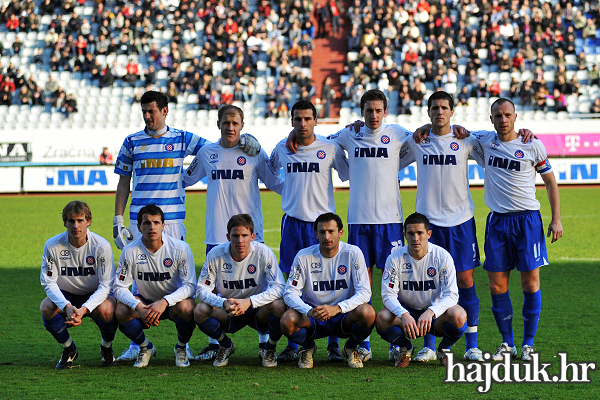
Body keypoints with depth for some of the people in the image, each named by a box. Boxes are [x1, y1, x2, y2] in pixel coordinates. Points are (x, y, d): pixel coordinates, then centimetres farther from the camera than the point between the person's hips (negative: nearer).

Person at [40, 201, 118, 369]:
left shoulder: (101, 246, -20)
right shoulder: (53, 245, -16)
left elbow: (105, 285, -19)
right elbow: (49, 283, -15)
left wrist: (84, 309, -35)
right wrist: (67, 306, -34)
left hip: (94, 296, -2)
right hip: (66, 296, 2)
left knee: (106, 310, -35)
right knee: (46, 308, -30)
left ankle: (106, 348, 0)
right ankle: (69, 349, -1)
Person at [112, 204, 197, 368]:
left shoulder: (180, 248, -18)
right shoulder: (130, 251, -14)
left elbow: (190, 285, -19)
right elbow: (119, 287, -12)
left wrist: (164, 302, -35)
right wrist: (138, 307, -31)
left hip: (173, 301, -2)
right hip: (145, 302, 2)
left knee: (186, 308, -36)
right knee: (120, 312, -28)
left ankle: (181, 348, -2)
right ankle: (146, 347, 3)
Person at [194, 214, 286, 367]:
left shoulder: (263, 253, -18)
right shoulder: (216, 254, -14)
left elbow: (279, 288, -21)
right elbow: (202, 290, -12)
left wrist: (249, 302, -34)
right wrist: (224, 303, -32)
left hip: (258, 310, -1)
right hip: (228, 313, 1)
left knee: (279, 306, -33)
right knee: (200, 311, -27)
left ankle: (270, 349, -2)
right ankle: (225, 346, 6)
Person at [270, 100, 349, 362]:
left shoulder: (330, 148, 0)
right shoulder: (281, 149, 7)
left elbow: (350, 174, 10)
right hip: (292, 220, 2)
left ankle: (333, 344, 0)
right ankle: (293, 345, 9)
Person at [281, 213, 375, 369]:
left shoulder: (353, 253, -8)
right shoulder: (304, 256, -6)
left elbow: (364, 292, -13)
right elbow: (290, 293, -8)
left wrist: (337, 308, -30)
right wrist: (308, 311, -30)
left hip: (344, 317, 0)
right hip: (313, 318, 0)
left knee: (367, 313, -33)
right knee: (287, 321, -31)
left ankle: (351, 348, 2)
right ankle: (308, 348, 6)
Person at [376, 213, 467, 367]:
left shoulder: (442, 256, -12)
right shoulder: (395, 258, -10)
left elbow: (451, 295, -16)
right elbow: (388, 295, -13)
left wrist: (430, 312, -36)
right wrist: (404, 315, -34)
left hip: (435, 315, -1)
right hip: (407, 311, 1)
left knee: (458, 316, -33)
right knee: (382, 318, -31)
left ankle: (444, 349, 3)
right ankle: (405, 348, 4)